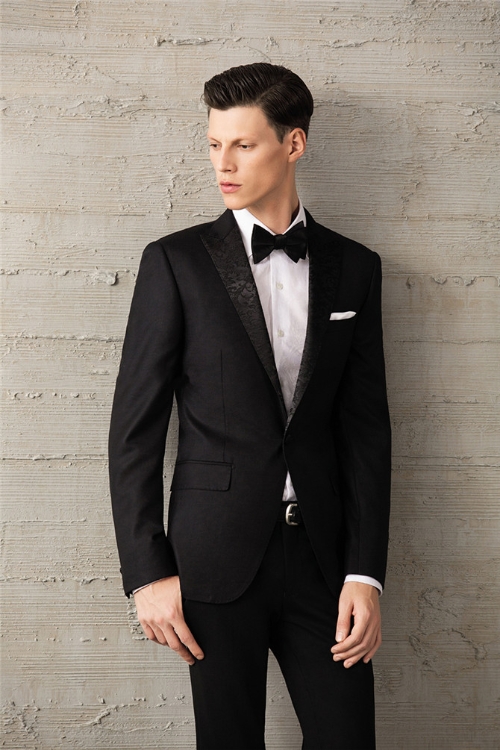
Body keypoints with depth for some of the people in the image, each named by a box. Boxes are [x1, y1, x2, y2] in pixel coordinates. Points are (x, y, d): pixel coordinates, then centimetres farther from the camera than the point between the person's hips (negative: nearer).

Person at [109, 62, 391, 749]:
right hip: (216, 556, -2)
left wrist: (366, 574, -2)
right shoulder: (176, 261, -2)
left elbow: (366, 426, 5)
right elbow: (135, 426, -2)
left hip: (323, 552, 2)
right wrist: (147, 572, -7)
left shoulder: (354, 267, 6)